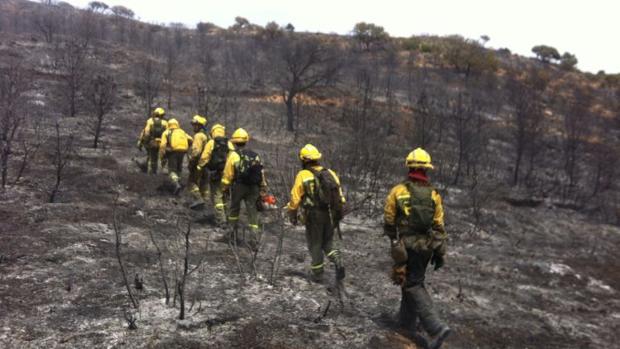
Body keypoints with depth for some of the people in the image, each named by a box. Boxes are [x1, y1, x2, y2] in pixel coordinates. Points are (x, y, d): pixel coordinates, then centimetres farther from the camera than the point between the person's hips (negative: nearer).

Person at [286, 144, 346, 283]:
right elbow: (340, 197, 6)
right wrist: (338, 213, 17)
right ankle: (338, 263, -1)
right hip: (331, 215, 4)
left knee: (315, 244, 12)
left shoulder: (303, 175, -8)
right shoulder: (331, 174, 5)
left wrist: (292, 215, 6)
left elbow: (295, 199, -7)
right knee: (328, 241, 21)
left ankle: (317, 274, 21)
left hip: (314, 217, -4)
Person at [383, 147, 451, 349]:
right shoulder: (433, 194, -2)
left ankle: (436, 327, -13)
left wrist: (393, 238, 18)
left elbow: (388, 221, -2)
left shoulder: (398, 191, -10)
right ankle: (407, 322, 30)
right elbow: (438, 226, -2)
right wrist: (439, 252, 5)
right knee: (413, 281, 20)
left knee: (413, 286, 0)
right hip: (426, 246, 4)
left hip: (406, 247, -4)